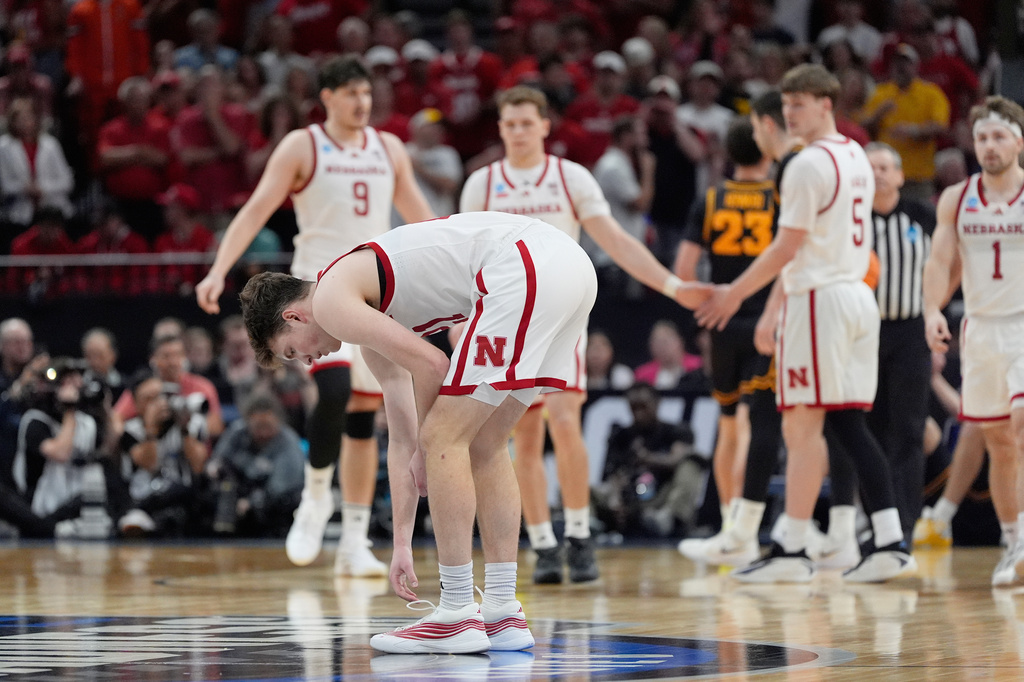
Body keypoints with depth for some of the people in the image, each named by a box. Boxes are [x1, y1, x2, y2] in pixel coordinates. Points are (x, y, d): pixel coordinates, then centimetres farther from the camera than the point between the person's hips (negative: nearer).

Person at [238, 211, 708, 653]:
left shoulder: (330, 300, 3)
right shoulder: (369, 312, 30)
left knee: (444, 438, -3)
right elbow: (401, 439, 32)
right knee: (483, 445, 18)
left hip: (524, 269, -10)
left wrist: (423, 451, 10)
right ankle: (503, 613, 19)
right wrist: (402, 544, 33)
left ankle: (458, 617, 0)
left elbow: (430, 365, -5)